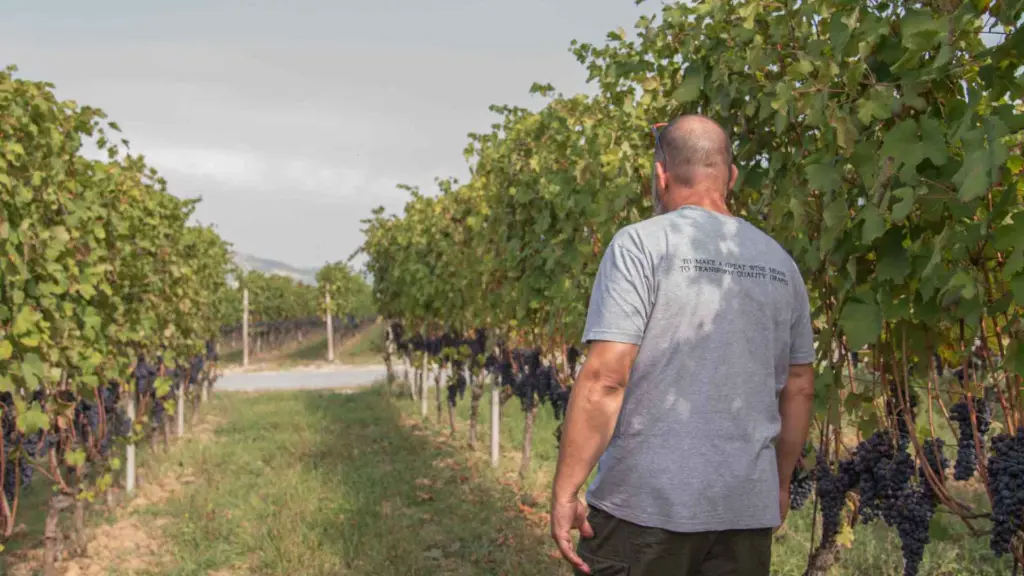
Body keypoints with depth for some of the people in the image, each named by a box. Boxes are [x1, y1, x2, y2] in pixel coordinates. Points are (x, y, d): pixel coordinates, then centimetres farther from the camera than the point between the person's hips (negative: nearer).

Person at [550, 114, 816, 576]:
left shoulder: (641, 244, -7)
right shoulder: (779, 263, 10)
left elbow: (605, 379, -15)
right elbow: (799, 390, 16)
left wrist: (565, 491, -11)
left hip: (647, 503, -5)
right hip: (747, 508, 5)